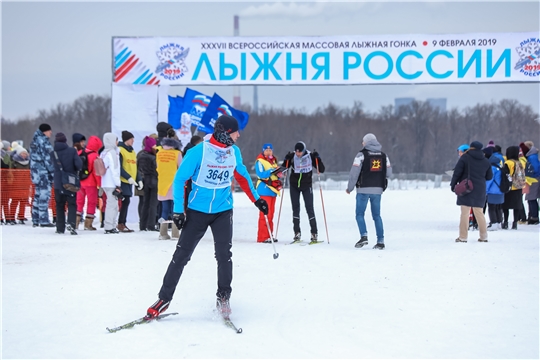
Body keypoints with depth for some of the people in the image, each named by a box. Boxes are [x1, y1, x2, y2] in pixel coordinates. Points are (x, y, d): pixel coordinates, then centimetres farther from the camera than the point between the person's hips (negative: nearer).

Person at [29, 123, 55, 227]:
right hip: (44, 172, -10)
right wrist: (53, 172, -13)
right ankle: (44, 221, -7)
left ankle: (35, 220, 16)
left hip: (36, 171, 10)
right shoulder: (43, 141, -12)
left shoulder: (34, 141, 17)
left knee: (38, 195, 14)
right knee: (44, 195, -7)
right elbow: (47, 158, -16)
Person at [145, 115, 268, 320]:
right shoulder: (199, 152, -15)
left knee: (224, 254, -9)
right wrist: (178, 210, -12)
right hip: (197, 211, -3)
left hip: (223, 211, 3)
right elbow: (180, 179, -9)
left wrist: (256, 199, 17)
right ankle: (164, 298, 10)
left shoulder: (234, 152, 0)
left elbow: (242, 176, 17)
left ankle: (223, 297, 6)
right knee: (182, 255, 0)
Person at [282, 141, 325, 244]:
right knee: (295, 208, 4)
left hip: (307, 185, -2)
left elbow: (321, 170, -8)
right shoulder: (292, 157, -7)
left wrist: (317, 159, -22)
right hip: (294, 185, 2)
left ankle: (314, 233, 1)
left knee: (309, 208, -4)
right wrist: (286, 160, -19)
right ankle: (297, 233, 11)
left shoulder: (311, 156, -10)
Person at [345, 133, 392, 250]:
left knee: (360, 214, 3)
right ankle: (380, 241, 5)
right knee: (377, 215, 10)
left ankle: (364, 236, -15)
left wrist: (350, 188, 0)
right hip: (378, 189, 4)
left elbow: (354, 173, -9)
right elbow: (389, 173, 10)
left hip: (364, 189, -4)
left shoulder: (362, 154, -7)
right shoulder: (383, 155, 9)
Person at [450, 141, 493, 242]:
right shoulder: (485, 161, 8)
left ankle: (463, 237, -5)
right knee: (479, 212, 13)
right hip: (480, 190, 4)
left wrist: (453, 184, 0)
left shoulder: (465, 158, -6)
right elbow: (489, 177, 14)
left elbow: (457, 172, -8)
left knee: (465, 213, -3)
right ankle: (484, 236, 12)